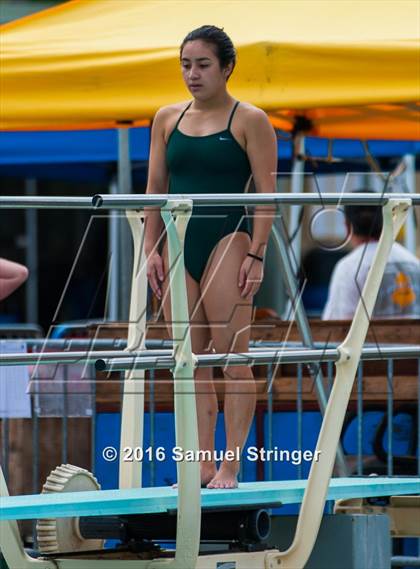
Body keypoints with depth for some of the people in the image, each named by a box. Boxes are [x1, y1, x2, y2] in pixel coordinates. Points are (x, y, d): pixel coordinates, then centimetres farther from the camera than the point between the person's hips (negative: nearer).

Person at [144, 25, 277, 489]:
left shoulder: (249, 121, -1)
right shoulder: (167, 119, 12)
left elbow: (267, 193, -6)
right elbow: (155, 189, 13)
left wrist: (255, 254, -13)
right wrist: (151, 249, 4)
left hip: (227, 242, -5)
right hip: (179, 245, 5)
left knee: (232, 358, -6)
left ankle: (230, 467, -5)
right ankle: (201, 464, 7)